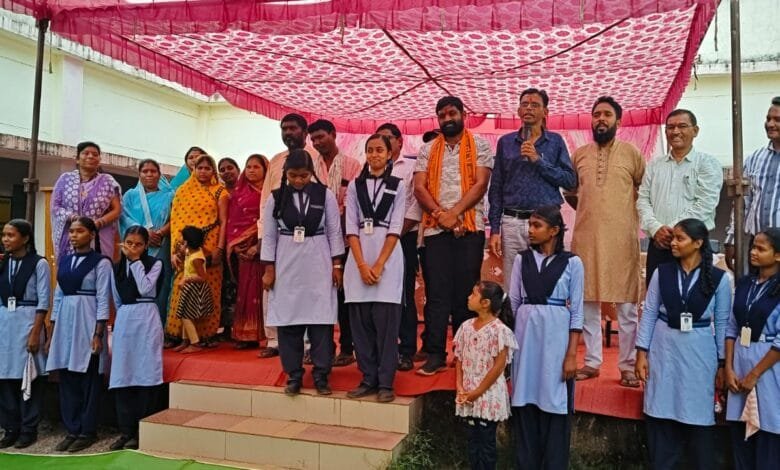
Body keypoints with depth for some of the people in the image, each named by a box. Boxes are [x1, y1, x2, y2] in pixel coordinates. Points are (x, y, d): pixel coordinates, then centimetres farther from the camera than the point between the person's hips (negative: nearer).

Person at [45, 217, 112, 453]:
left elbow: (103, 299, -8)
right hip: (65, 321, 6)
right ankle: (72, 430, 18)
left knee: (88, 378, 0)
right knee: (67, 379, 8)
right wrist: (52, 331, 11)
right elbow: (58, 296, 15)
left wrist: (99, 333, -13)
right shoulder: (63, 261, 13)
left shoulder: (101, 262, -5)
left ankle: (88, 431, 10)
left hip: (87, 321, -6)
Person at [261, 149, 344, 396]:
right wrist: (269, 269, 3)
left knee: (320, 320, -1)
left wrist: (336, 265, 0)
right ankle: (294, 375, 14)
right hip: (287, 265, 1)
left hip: (318, 264, -1)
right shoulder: (276, 198, 3)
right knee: (287, 321, 3)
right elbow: (269, 235, 6)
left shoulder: (325, 195, 0)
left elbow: (334, 231, 3)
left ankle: (321, 375, 9)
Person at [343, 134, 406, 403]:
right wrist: (362, 265, -8)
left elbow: (395, 228, -2)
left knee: (386, 321, -3)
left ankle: (385, 382, 5)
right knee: (360, 321, 3)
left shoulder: (397, 186, 6)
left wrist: (378, 265, -10)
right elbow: (351, 227, 3)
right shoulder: (355, 186, 11)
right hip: (359, 258, 2)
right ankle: (369, 378, 13)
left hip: (387, 257, -2)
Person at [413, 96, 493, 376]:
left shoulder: (479, 146, 7)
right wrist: (441, 213, -12)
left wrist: (454, 213, -13)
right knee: (437, 293, -1)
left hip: (469, 227, -2)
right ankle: (435, 355, 2)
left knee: (466, 292, 1)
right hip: (435, 229, 2)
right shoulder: (428, 150, 14)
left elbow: (480, 184, -4)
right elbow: (419, 187, 4)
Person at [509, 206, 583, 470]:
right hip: (525, 333, 3)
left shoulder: (572, 262, -1)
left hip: (556, 334, -2)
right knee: (525, 402, 7)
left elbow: (576, 311, -1)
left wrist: (571, 354, -6)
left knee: (555, 403, 4)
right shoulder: (522, 259, 7)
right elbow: (513, 303, 9)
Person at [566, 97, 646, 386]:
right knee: (587, 302, 7)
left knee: (626, 305, 2)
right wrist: (588, 210, 12)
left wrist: (626, 211, 5)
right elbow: (570, 191, 20)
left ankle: (628, 366, 12)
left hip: (621, 238, -3)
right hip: (585, 237, 3)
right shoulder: (579, 154, 10)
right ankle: (592, 362, 18)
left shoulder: (631, 152, 2)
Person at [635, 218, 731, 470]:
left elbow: (722, 323, 1)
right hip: (664, 350, 1)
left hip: (699, 353, -1)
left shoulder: (719, 278, -4)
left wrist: (722, 363, 2)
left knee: (699, 418, 8)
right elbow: (649, 314, 2)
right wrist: (642, 353, -2)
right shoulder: (662, 272, -1)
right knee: (661, 417, 8)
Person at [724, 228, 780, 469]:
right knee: (740, 436, 10)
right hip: (739, 360, 5)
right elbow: (731, 328, 8)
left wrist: (755, 374, -11)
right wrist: (728, 368, 0)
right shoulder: (744, 284, 8)